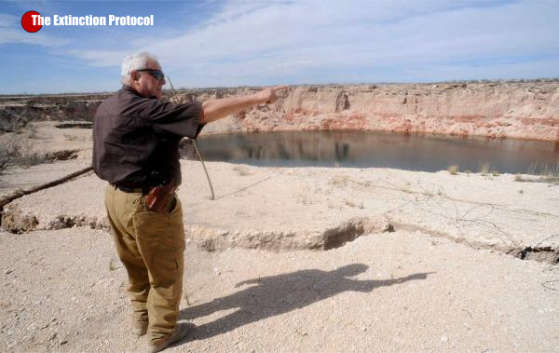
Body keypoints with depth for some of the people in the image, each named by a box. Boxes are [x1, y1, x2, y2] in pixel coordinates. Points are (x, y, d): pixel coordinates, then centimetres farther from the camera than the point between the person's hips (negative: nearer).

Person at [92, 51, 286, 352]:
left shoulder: (105, 109, 8)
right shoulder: (145, 110, -22)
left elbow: (106, 157, 16)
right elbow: (205, 112, -29)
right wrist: (256, 98, -27)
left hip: (116, 197, 9)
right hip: (148, 203, -9)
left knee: (137, 263, 24)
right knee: (166, 269, 9)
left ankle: (141, 317, 43)